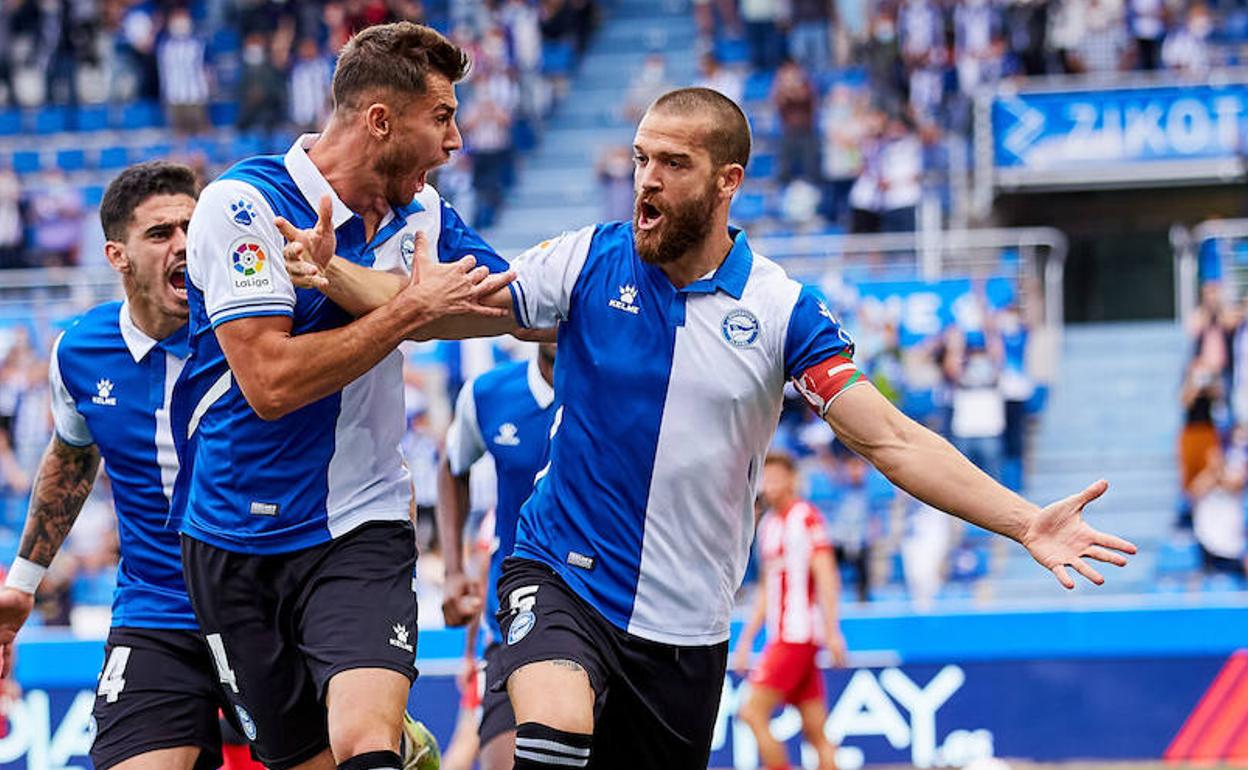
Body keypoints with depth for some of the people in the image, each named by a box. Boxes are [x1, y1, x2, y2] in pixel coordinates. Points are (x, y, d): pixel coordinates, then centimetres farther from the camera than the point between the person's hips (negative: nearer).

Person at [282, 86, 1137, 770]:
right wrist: (337, 273, -22)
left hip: (684, 625, 2)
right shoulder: (589, 262, -3)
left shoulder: (781, 309, -4)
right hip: (562, 573, -2)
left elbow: (891, 438, -6)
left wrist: (1026, 522, -16)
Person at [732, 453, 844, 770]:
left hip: (798, 634, -8)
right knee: (816, 733, 4)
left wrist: (831, 631, -20)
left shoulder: (806, 517, -6)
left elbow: (826, 576, -13)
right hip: (781, 636, 8)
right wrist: (746, 640, 23)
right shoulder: (768, 524, 18)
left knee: (753, 712, -12)